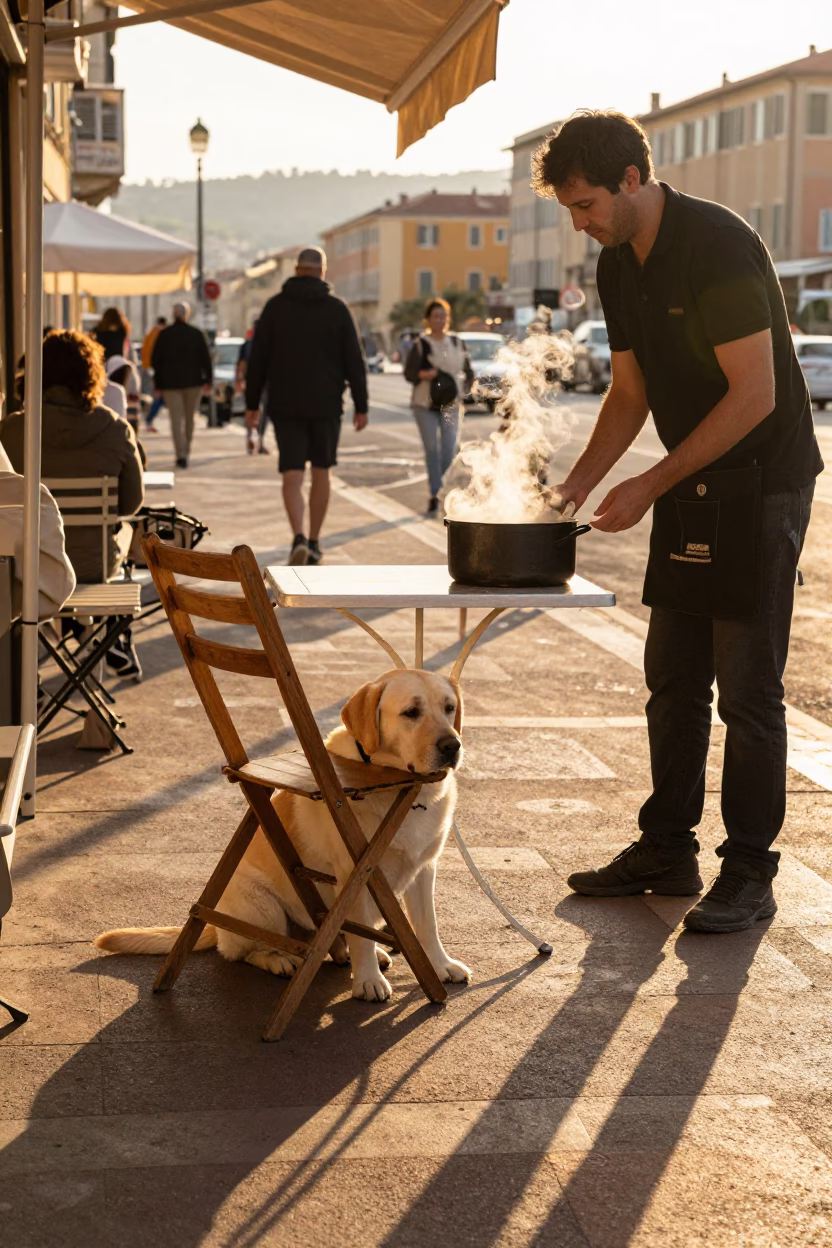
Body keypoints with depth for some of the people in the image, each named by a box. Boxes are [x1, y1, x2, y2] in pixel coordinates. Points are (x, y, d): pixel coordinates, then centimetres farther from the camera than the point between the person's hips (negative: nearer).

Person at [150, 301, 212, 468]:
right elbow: (205, 358, -1)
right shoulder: (196, 334, -1)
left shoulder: (164, 334, -3)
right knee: (189, 418, 15)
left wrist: (158, 381, 7)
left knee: (176, 419, -4)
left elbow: (155, 359, -1)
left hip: (170, 381, -1)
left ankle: (181, 454, -17)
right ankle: (186, 451, 24)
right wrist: (207, 380, 5)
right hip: (192, 381, 2)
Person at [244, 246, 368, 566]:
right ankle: (314, 542, 19)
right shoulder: (337, 308, -2)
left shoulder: (275, 306, 0)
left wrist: (252, 404, 6)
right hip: (326, 404, 0)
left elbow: (257, 359, 0)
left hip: (285, 405, 0)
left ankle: (299, 539, -20)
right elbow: (354, 361, -3)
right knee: (321, 472, 13)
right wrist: (361, 406, 3)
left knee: (292, 476, 0)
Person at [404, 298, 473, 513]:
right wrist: (425, 374, -25)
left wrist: (465, 378, -6)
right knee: (431, 449, -7)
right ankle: (434, 494, -3)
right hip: (425, 404, -3)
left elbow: (468, 371, 15)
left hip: (450, 404, 3)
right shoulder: (420, 344, -2)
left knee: (449, 450, -3)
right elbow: (409, 372, -6)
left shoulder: (456, 343, 9)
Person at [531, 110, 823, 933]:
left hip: (762, 484, -8)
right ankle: (666, 851, 21)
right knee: (672, 678, 11)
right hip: (692, 488, 8)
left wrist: (651, 485, -20)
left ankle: (748, 873, 5)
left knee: (746, 687, -4)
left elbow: (754, 394, -22)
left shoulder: (719, 247, -20)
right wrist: (574, 487, 2)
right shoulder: (618, 266, 7)